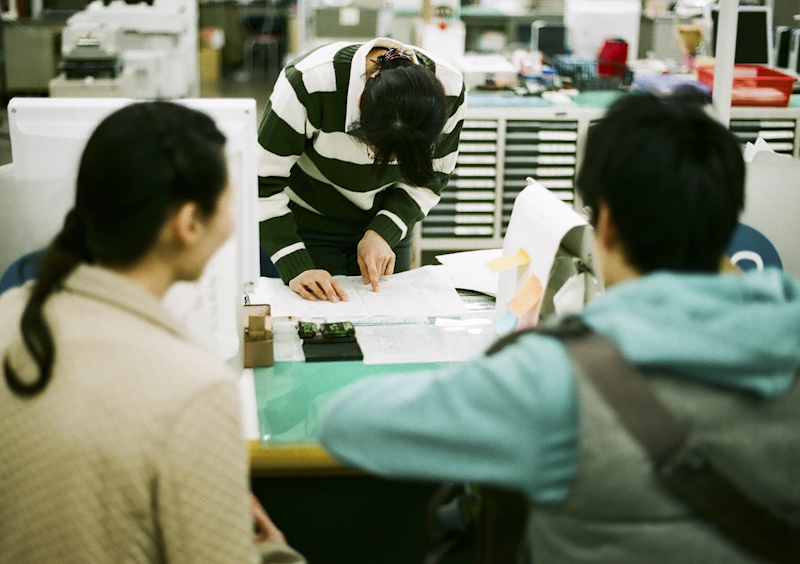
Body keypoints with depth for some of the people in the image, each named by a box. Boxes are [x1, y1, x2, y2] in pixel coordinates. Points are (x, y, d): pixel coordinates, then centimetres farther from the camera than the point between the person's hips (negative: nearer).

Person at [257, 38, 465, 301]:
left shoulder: (449, 89, -23)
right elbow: (264, 183, -25)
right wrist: (296, 268, -31)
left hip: (385, 223, 3)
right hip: (306, 225, -2)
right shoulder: (310, 82, -33)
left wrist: (384, 232, -20)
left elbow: (431, 177, -7)